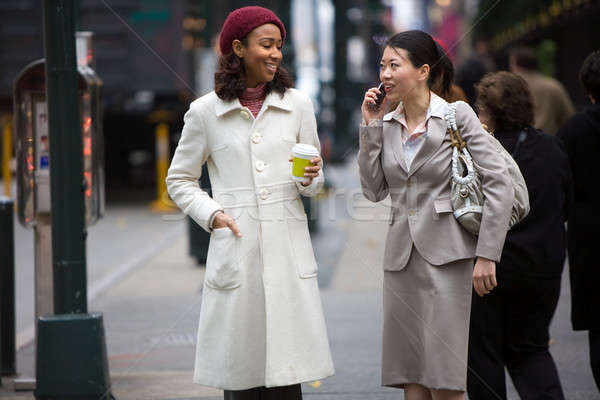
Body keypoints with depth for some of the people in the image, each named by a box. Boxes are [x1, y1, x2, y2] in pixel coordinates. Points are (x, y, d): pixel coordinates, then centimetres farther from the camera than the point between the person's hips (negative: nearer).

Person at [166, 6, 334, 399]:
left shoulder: (297, 105, 10)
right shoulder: (205, 112, 4)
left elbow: (314, 183, 17)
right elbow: (179, 180, 13)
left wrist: (310, 179, -6)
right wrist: (212, 214, -3)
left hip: (288, 248, 2)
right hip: (235, 250, -1)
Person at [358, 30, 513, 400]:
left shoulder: (457, 116, -5)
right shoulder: (387, 124, 11)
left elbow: (499, 185, -8)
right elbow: (375, 190, 6)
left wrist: (487, 255, -13)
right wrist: (371, 128, 1)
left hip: (446, 255, -5)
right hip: (401, 255, 5)